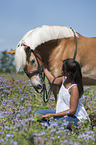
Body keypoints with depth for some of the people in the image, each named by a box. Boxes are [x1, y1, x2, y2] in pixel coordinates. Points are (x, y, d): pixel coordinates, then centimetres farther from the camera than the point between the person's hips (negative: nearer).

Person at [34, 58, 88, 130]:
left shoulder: (75, 87, -25)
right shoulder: (64, 79, 0)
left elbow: (72, 111, -25)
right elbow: (53, 80, 25)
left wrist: (52, 115, -25)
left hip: (76, 117, -8)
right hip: (62, 113, 8)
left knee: (59, 123, -40)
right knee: (37, 113, 1)